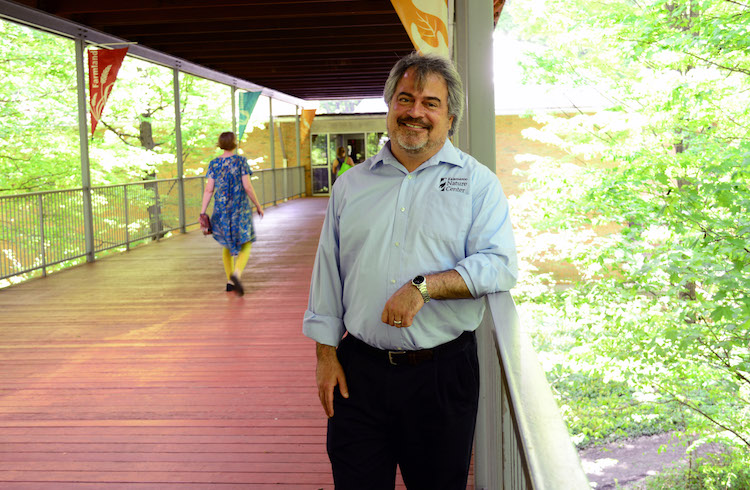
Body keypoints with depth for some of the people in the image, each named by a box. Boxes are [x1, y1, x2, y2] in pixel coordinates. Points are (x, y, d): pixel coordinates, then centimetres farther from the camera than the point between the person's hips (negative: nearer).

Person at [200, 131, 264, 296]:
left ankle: (230, 281, 22)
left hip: (221, 209, 4)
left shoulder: (214, 164, 2)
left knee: (227, 244, 20)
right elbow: (247, 187, -10)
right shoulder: (241, 161, -7)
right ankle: (236, 274, -21)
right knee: (246, 245, 5)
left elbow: (209, 190, -2)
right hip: (240, 209, -4)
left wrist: (202, 212, -1)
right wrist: (258, 205, 0)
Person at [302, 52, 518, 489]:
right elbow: (328, 274, 12)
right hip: (360, 370, 2)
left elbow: (501, 265, -11)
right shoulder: (352, 184, 10)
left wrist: (424, 286, -22)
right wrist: (326, 354, 7)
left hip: (443, 372, -2)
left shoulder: (477, 182, 1)